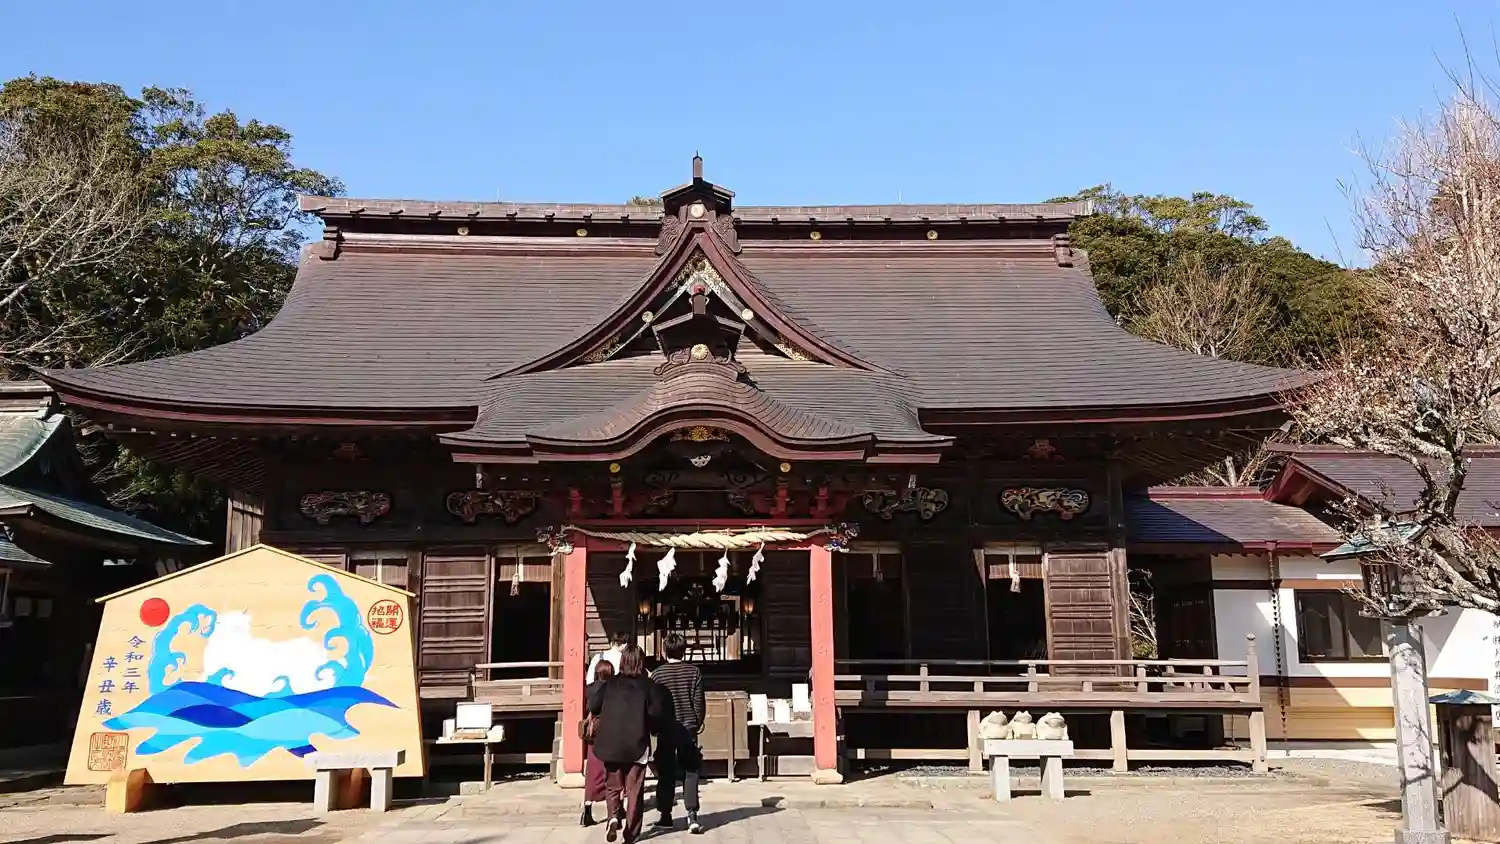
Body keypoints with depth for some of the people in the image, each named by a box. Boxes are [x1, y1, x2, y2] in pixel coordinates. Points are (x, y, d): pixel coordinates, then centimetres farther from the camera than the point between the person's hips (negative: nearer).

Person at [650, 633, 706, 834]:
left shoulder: (658, 674, -3)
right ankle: (692, 814, -9)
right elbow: (698, 701, 0)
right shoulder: (694, 671, -2)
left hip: (666, 729, 0)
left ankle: (666, 816, 13)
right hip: (688, 728, 0)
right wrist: (698, 723, 14)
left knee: (666, 774, 9)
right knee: (690, 773, 3)